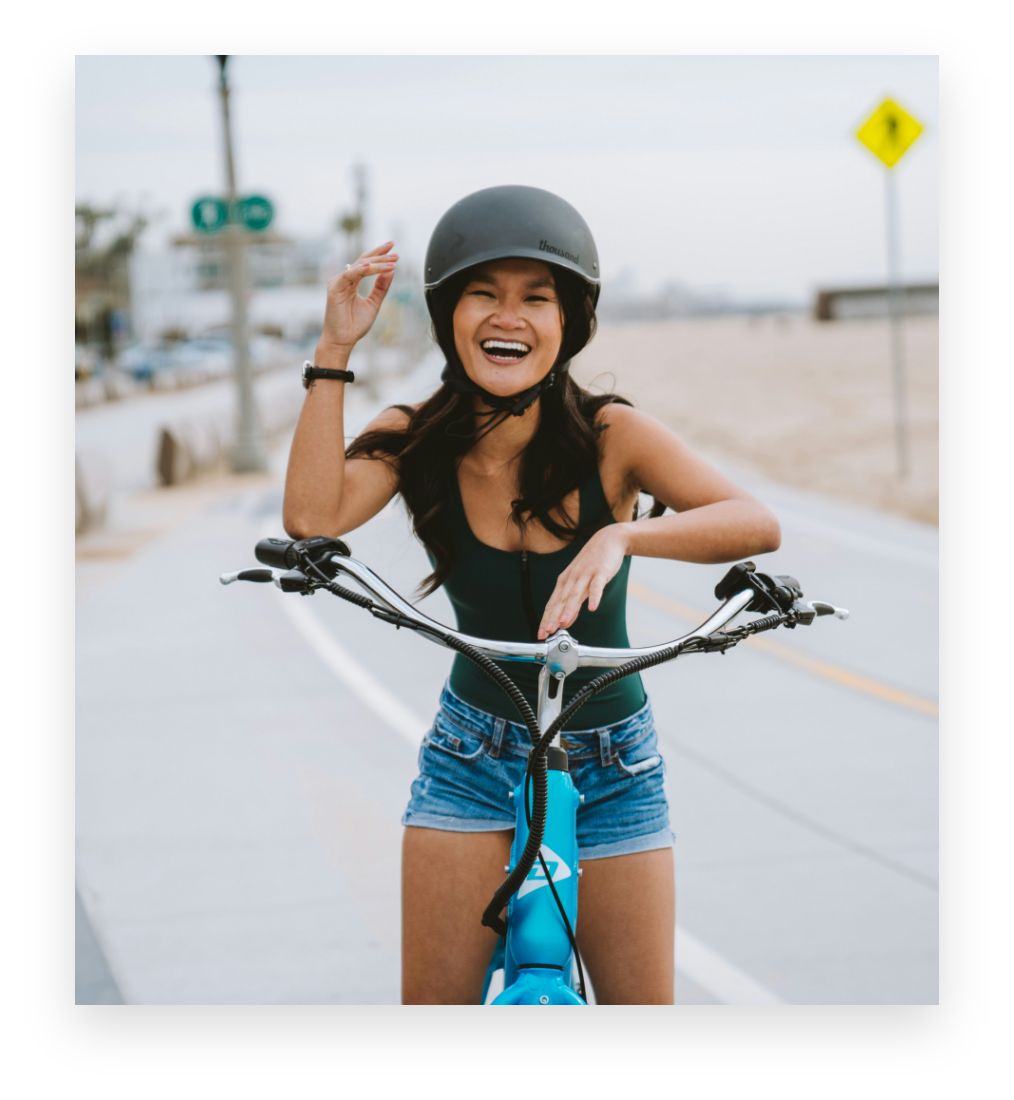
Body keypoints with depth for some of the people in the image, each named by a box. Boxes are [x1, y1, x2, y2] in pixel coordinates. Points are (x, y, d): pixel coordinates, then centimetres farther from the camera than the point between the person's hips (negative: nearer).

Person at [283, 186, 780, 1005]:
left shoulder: (610, 435, -17)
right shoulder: (414, 441, -11)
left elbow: (756, 524, -29)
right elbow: (312, 517, -30)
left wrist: (623, 536, -45)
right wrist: (336, 350, -28)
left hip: (611, 766, -1)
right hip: (473, 759, 1)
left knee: (643, 997, 1)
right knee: (433, 995, -1)